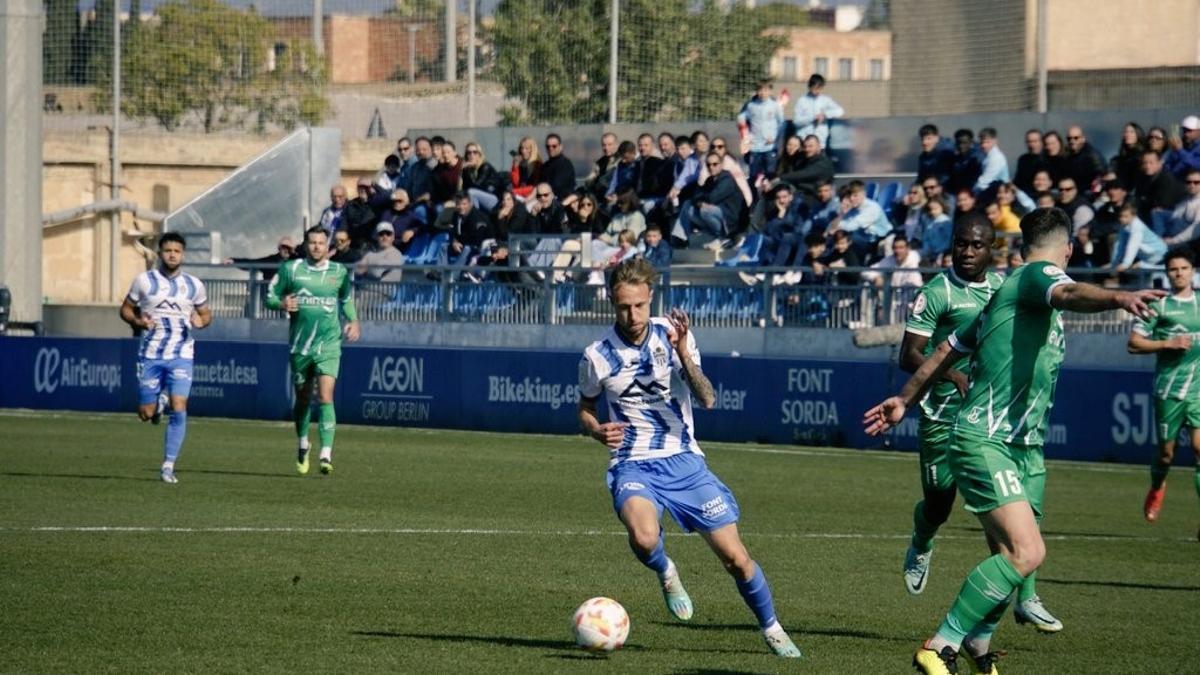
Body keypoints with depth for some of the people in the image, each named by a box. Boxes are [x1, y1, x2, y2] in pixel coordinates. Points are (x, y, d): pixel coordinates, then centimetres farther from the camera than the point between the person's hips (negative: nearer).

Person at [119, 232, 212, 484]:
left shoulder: (193, 285, 6)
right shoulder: (144, 281, 2)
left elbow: (206, 313, 16)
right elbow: (126, 309, 9)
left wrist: (201, 321, -8)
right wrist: (138, 321, -12)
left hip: (181, 355, 0)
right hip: (150, 355, 0)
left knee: (179, 409, -14)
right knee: (146, 414, -1)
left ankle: (168, 466, -6)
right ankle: (158, 403, 37)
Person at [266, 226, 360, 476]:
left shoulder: (339, 273, 5)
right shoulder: (290, 269, 1)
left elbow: (347, 300, 22)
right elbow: (270, 296, 6)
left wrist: (353, 321, 6)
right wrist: (282, 304, -16)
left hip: (328, 345, -1)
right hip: (300, 344, 1)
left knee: (325, 396, -16)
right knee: (302, 398, 13)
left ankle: (326, 455, -21)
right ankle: (302, 444, 39)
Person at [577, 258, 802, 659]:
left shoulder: (673, 334, -3)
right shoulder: (597, 356, -5)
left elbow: (706, 400, -9)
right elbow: (585, 409, 12)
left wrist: (683, 354, -24)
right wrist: (598, 431, -11)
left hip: (683, 461, 2)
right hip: (632, 465, -2)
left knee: (734, 557, -3)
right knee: (643, 537, -34)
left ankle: (771, 629, 22)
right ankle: (666, 573, 3)